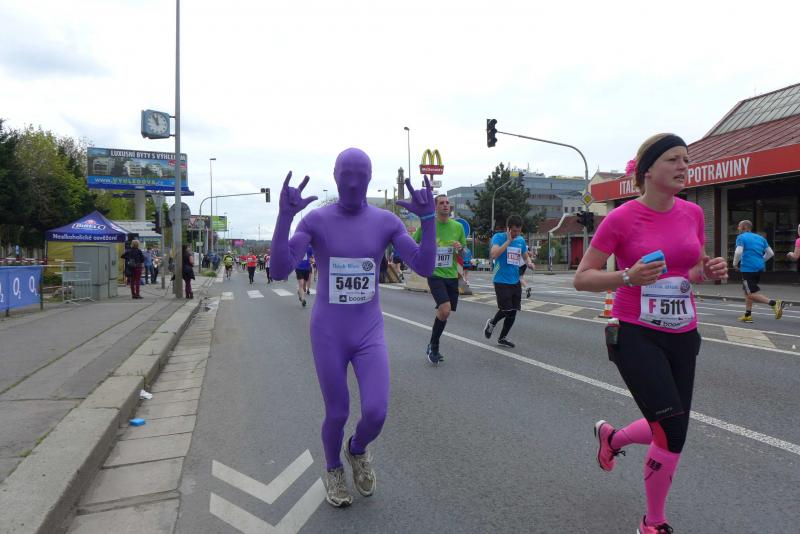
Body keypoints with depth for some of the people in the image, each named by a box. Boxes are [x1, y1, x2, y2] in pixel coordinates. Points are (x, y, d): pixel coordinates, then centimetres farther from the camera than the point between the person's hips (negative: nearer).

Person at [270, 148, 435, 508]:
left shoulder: (387, 221, -4)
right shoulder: (314, 220, -9)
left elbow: (425, 268, -12)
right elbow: (279, 272, -20)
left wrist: (428, 217, -26)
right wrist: (284, 215, -33)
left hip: (370, 333, 2)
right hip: (327, 334, -1)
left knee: (376, 413, -10)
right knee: (337, 414, 6)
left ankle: (357, 449, 26)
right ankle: (333, 468, 38)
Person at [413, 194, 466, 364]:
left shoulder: (458, 226, 5)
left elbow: (464, 253, 13)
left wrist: (460, 249, -8)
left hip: (452, 275, 4)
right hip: (435, 275, -4)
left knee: (443, 313, 11)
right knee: (445, 310, -21)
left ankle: (433, 348, 31)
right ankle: (433, 346, 1)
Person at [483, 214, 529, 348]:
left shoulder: (521, 240, 8)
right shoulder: (498, 237, -10)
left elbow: (525, 256, 21)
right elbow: (493, 255, -26)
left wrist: (529, 263, -3)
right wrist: (508, 241, -23)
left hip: (515, 281, 6)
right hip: (501, 281, -6)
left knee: (513, 311, 6)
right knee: (506, 309, -11)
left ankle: (503, 338, 23)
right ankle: (492, 323, 21)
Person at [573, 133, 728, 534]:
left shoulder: (693, 213, 3)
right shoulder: (621, 219, -13)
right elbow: (581, 278, -10)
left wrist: (711, 272, -5)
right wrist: (629, 276, -26)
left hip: (683, 335, 6)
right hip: (637, 335, -6)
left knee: (670, 431, 13)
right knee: (673, 433, -10)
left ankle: (611, 437, 46)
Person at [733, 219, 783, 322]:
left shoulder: (741, 237, -3)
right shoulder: (760, 238, 17)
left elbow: (738, 252, -17)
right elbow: (770, 253, 14)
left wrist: (735, 264, -3)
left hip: (748, 268, -8)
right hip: (759, 268, 8)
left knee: (751, 294, -8)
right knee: (747, 291, 19)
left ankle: (774, 303, -25)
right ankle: (747, 315, 21)